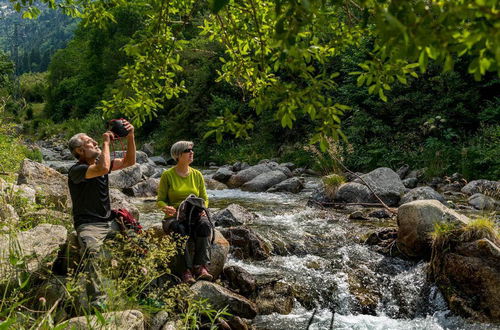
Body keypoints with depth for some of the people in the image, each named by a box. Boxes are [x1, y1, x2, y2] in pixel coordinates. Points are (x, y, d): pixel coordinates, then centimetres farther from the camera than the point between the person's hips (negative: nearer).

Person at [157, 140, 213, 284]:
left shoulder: (197, 175, 13)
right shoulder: (167, 175, 3)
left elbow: (205, 199, 15)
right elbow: (160, 200, 4)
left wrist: (202, 209, -8)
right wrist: (166, 208, -20)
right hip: (174, 217, -2)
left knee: (204, 225, -33)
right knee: (180, 229, -38)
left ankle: (201, 266, -35)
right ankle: (187, 269, -36)